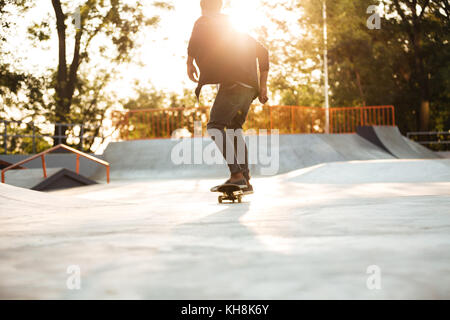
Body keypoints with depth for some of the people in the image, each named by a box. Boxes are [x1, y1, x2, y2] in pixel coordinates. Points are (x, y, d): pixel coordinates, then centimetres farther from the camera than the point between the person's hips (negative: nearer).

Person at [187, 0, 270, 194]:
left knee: (215, 126, -9)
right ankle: (246, 180, 12)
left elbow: (196, 39, -15)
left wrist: (190, 63, -4)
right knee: (235, 129, 17)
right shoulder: (237, 29, 29)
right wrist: (263, 86, 25)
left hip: (232, 83, -8)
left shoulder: (204, 22, 9)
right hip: (250, 87, 8)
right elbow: (262, 52, 27)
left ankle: (237, 175, -22)